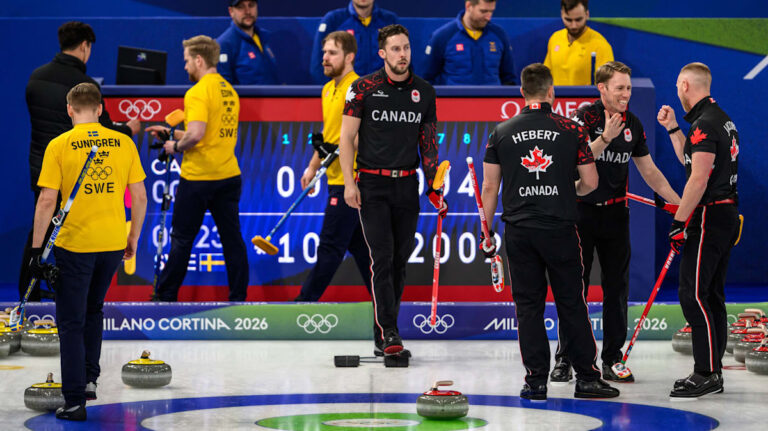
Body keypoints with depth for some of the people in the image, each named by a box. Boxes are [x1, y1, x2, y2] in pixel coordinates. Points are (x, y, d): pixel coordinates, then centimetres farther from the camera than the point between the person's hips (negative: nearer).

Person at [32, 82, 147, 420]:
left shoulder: (59, 146, -8)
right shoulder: (124, 143, 1)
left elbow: (47, 201, -12)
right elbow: (139, 196, 3)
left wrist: (37, 248, -5)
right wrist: (133, 237, 16)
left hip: (74, 244, -4)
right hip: (113, 243, 4)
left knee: (72, 322, 4)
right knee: (93, 310, 26)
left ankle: (75, 400, 1)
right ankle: (89, 377, 25)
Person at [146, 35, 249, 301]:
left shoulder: (199, 92, -14)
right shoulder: (229, 90, 12)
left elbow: (196, 133, -27)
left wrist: (176, 146, -7)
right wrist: (172, 133, 20)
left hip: (198, 177, -7)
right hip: (229, 175, 7)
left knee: (182, 239, 4)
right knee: (232, 238, 7)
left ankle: (166, 296, 13)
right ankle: (238, 297, 6)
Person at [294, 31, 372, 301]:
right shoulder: (328, 89, 15)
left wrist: (341, 149, -25)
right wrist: (313, 167, 25)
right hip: (337, 178, 10)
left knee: (330, 246, -5)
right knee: (358, 244, 12)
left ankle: (305, 301, -2)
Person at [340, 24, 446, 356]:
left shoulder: (424, 91, 7)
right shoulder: (364, 88, -4)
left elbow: (428, 141, 14)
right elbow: (347, 136, -1)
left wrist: (433, 187, 9)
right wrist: (349, 182, -9)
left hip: (407, 184, 4)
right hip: (372, 184, -4)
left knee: (400, 260, 5)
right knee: (382, 258, -11)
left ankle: (382, 336, 14)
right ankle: (388, 333, -13)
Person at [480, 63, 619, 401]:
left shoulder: (501, 132, 2)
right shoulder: (572, 130, -1)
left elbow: (490, 187, 4)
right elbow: (590, 182, 4)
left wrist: (487, 232, 12)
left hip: (519, 230, 1)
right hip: (560, 228, -1)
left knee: (528, 306, 6)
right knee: (571, 303, 6)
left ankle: (536, 380, 3)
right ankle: (586, 377, 8)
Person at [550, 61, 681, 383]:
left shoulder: (633, 125, 7)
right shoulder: (585, 117, -9)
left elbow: (649, 172, 14)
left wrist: (679, 203, 7)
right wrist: (606, 137, -30)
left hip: (616, 212, 5)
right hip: (582, 211, -5)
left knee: (617, 287, 4)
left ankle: (612, 359, 12)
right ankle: (564, 358, 7)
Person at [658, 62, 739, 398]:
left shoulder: (705, 124, -16)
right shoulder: (721, 119, 16)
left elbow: (699, 178, -21)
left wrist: (679, 221, -18)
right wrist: (672, 128, 25)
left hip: (709, 216, -10)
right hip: (725, 215, 10)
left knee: (693, 294, -11)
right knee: (711, 295, 12)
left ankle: (706, 373, -12)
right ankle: (712, 372, 14)